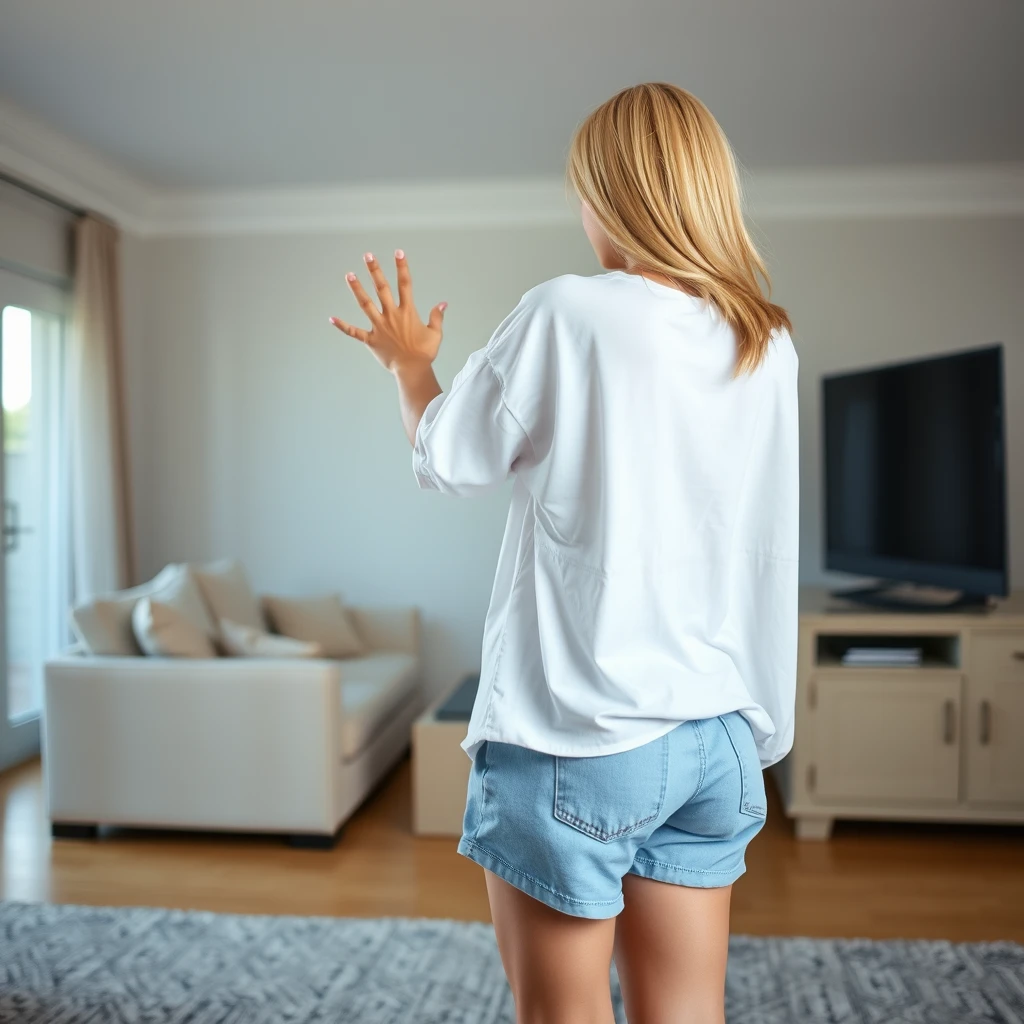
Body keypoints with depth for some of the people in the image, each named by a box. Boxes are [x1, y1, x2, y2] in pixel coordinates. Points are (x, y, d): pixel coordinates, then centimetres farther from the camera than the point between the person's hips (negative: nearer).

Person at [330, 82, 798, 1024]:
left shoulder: (565, 315, -12)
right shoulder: (771, 347, 4)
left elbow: (450, 461, 0)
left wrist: (410, 363, 16)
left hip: (577, 734, -6)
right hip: (719, 736, 6)